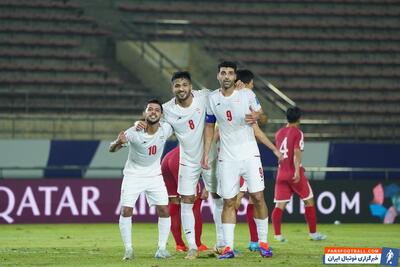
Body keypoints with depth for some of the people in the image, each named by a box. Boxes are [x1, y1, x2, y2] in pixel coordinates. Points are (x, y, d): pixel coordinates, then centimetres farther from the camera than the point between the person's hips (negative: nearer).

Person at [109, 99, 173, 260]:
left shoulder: (166, 130, -14)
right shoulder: (134, 133, -24)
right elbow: (111, 149, -29)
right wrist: (118, 143, -49)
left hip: (154, 175, 3)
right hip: (133, 175, -3)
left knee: (164, 210, -6)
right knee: (126, 211, -12)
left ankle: (162, 248, 6)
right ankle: (128, 250, 0)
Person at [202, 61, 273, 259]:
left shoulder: (247, 94, -3)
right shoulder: (212, 99, 4)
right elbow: (209, 126, 12)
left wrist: (256, 117, -16)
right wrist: (205, 153, 7)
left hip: (249, 154, -1)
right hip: (227, 157, 2)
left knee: (258, 197, -7)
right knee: (228, 202, 0)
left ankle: (263, 243, 3)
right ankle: (228, 247, 1)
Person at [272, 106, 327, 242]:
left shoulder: (279, 133, 12)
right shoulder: (297, 133, -7)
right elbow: (297, 153, -20)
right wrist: (297, 170, -28)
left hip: (281, 173, 5)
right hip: (294, 173, -5)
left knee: (280, 204, 2)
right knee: (309, 201, 8)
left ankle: (277, 234, -10)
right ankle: (313, 233, 11)